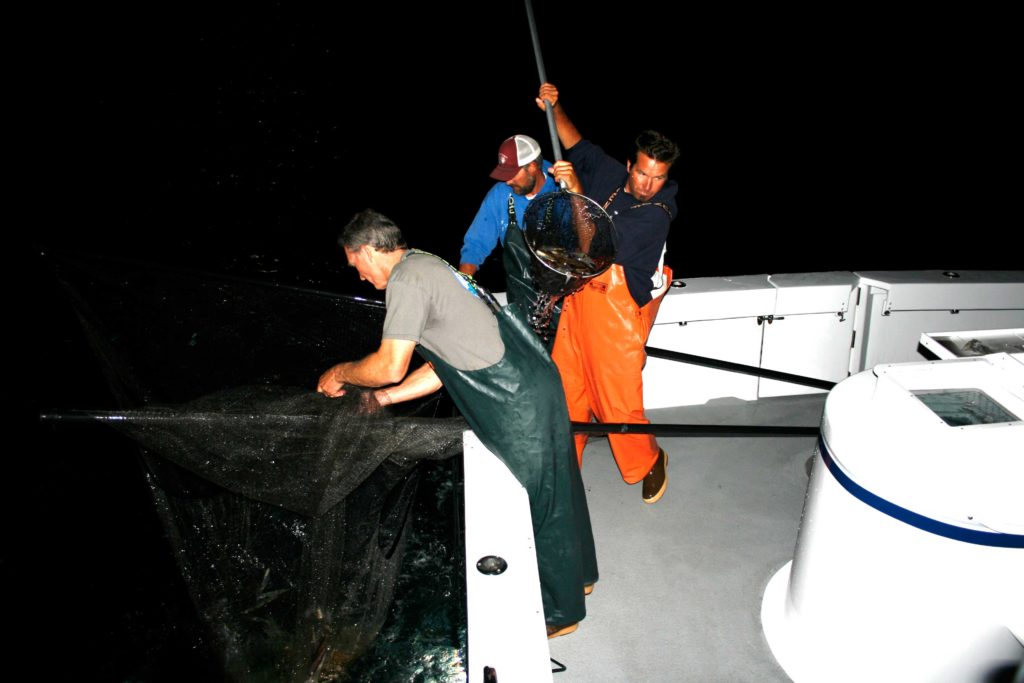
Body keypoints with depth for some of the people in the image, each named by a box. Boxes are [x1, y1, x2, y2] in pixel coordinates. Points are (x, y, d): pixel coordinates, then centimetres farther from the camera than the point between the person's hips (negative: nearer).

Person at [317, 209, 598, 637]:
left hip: (519, 403, -10)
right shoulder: (427, 267, 18)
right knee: (554, 491, 23)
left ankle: (559, 612, 25)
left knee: (536, 504, 6)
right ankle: (576, 575, 44)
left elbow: (390, 366, -18)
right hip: (532, 383, 10)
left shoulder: (406, 280, -13)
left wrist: (340, 373, 2)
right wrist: (381, 398, 18)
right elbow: (444, 364, 17)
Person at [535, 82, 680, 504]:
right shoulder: (609, 174, 2)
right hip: (580, 292, 6)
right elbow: (576, 144, 16)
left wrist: (576, 191, -26)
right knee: (566, 379, 12)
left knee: (618, 393, 1)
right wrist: (554, 109, 0)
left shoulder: (658, 213, -15)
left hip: (617, 306, -6)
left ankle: (648, 462, 28)